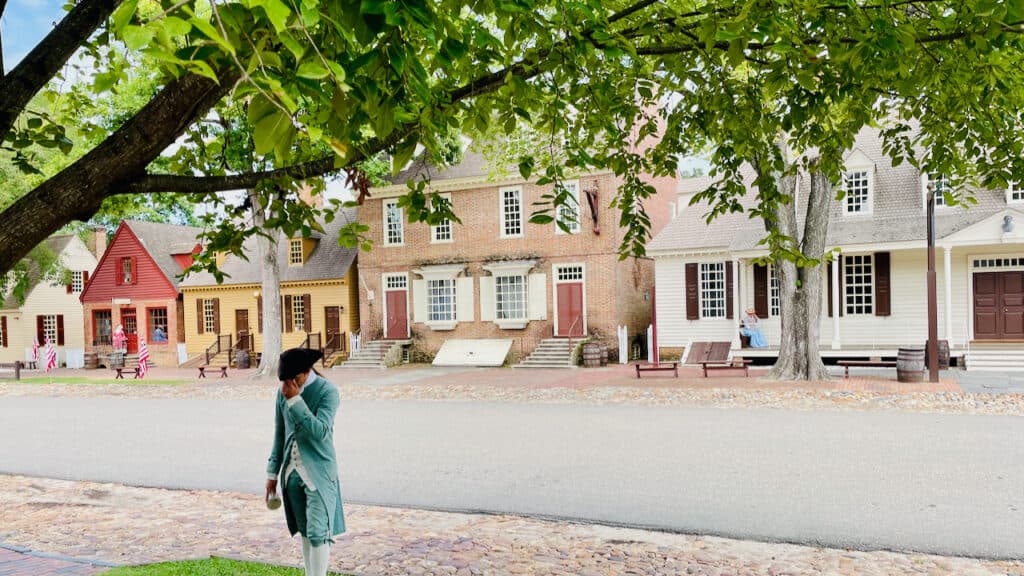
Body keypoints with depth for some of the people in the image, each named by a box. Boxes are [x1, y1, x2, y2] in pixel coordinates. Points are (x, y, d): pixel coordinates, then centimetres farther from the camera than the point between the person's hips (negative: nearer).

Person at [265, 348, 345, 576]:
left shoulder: (327, 391, -14)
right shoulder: (283, 392, 3)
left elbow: (320, 432, -24)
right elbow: (279, 433, 11)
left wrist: (295, 400, -25)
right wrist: (273, 472, 12)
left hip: (318, 473, -5)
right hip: (292, 471, 5)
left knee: (317, 532, -8)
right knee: (304, 531, 14)